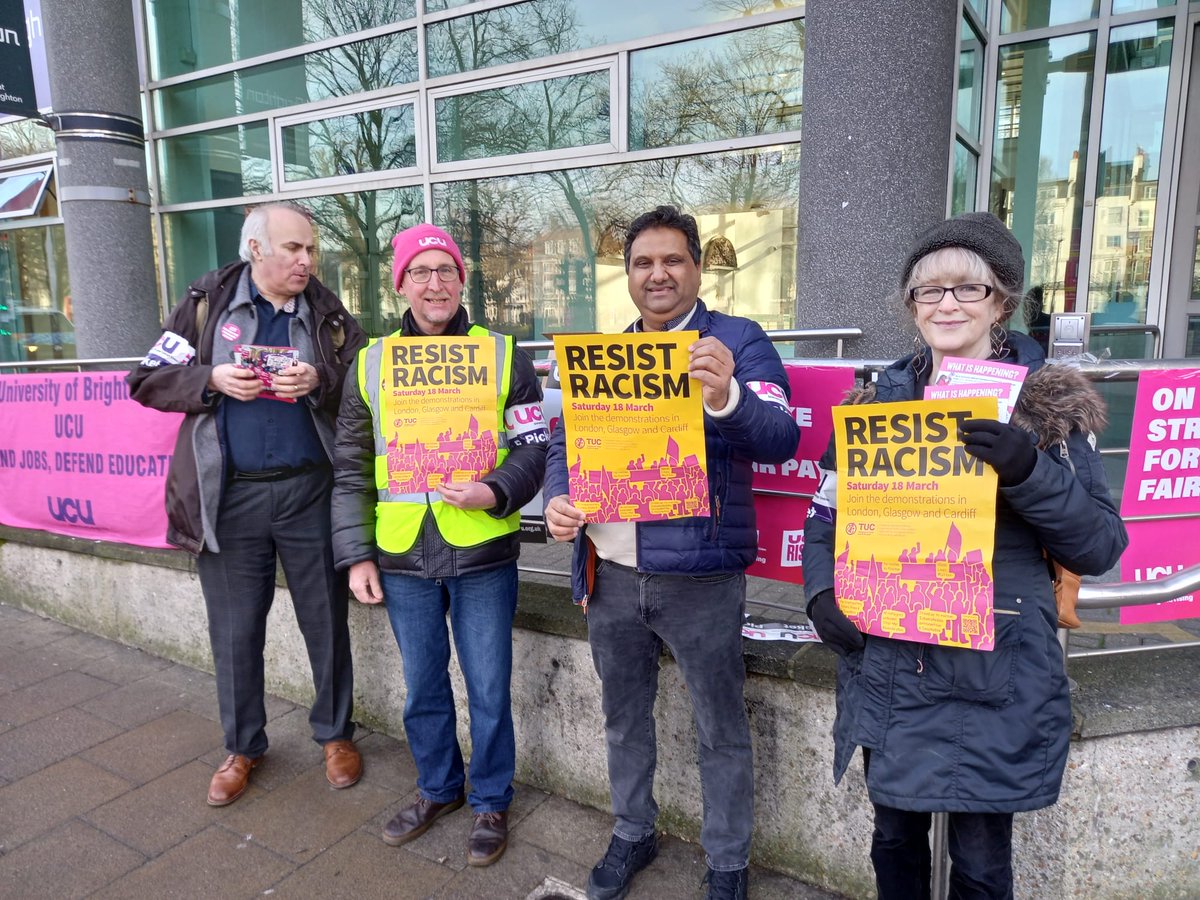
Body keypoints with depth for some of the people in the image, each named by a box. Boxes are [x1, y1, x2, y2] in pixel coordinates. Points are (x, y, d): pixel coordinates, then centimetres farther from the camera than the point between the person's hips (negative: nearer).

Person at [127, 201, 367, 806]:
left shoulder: (330, 317, 4)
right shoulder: (206, 304, 4)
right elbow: (147, 381, 4)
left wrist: (319, 383, -17)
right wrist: (212, 379, -12)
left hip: (309, 490, 0)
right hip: (229, 496, 0)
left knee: (326, 620, 10)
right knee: (234, 630, 12)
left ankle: (335, 733, 31)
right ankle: (242, 747, 32)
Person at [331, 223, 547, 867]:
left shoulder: (503, 355, 0)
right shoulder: (369, 363, 5)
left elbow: (533, 448, -1)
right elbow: (351, 469, 8)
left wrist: (494, 493, -20)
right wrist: (356, 556, 4)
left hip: (483, 554, -2)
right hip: (402, 557, 3)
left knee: (488, 691, 9)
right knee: (423, 687, 18)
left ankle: (490, 802, 32)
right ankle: (437, 788, 42)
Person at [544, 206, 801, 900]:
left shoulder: (739, 341, -5)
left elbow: (782, 439, -17)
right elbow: (565, 441, 12)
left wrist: (726, 396, -37)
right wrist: (560, 497, -8)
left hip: (699, 577, -4)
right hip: (610, 575, 5)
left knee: (722, 730, 10)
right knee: (624, 717, 21)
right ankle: (633, 834, 43)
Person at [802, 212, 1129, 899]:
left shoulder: (1051, 404, -2)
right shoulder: (882, 399, 5)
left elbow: (1101, 547, -6)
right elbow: (829, 515, 10)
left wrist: (1030, 471, -23)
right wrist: (822, 590, -8)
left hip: (997, 680, -2)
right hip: (886, 669, 3)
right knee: (895, 839, 18)